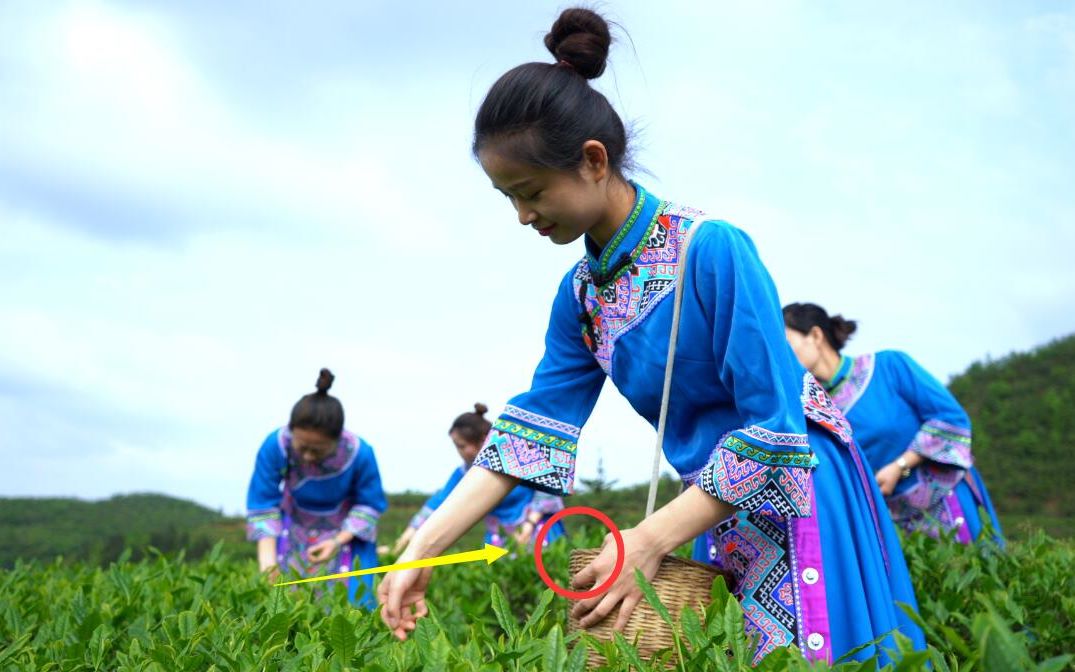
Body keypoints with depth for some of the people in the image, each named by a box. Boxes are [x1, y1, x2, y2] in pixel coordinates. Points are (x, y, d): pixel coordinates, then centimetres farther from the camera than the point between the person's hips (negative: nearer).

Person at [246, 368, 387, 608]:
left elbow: (371, 504, -13)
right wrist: (267, 558, -29)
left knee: (348, 599, -9)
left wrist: (339, 540, -25)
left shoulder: (360, 453, -30)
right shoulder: (275, 446, -29)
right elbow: (262, 503, -20)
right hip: (294, 530, 2)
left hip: (346, 530, -1)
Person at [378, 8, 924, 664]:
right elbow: (530, 429, 0)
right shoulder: (581, 293, 1)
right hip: (722, 513, 7)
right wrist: (421, 550, -8)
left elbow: (774, 430, -22)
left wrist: (649, 541, -22)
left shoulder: (711, 249, -21)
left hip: (797, 503, -6)